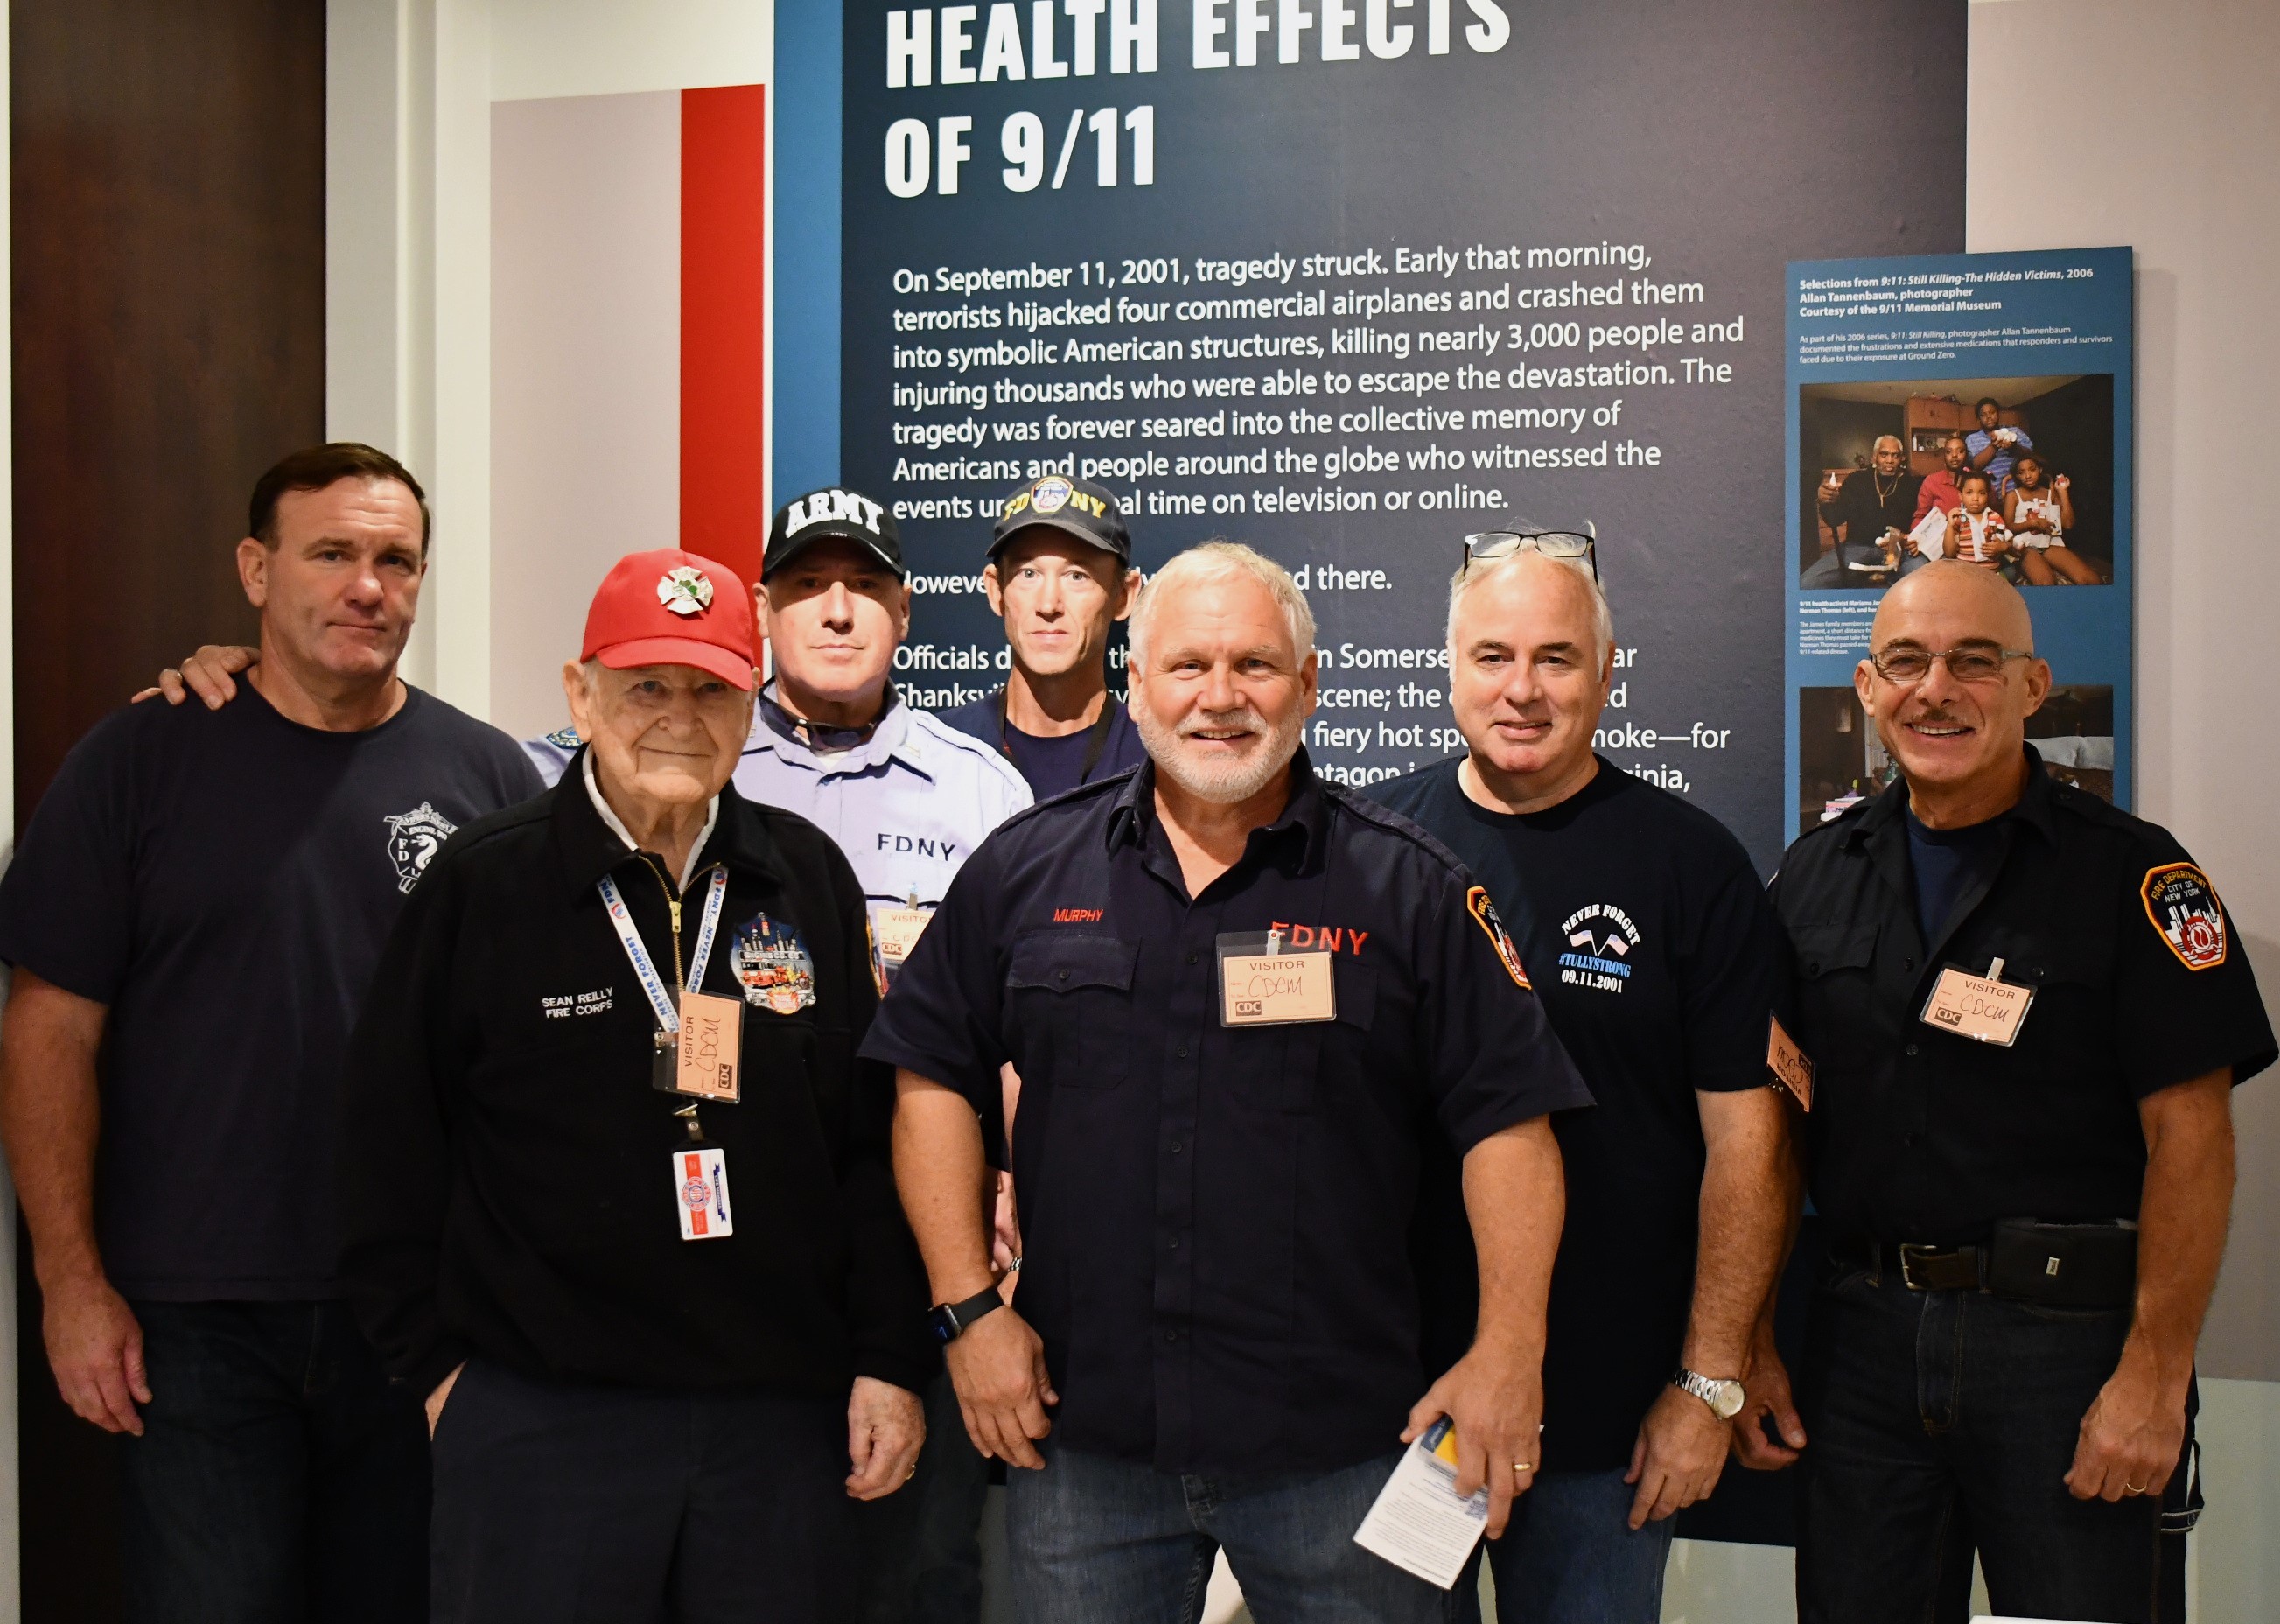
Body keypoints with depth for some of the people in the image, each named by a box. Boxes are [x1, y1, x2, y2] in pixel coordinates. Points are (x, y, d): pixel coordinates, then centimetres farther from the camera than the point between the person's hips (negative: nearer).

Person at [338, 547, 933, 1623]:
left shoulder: (809, 879, 5)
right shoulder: (482, 885, -3)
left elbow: (874, 1140, 7)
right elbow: (389, 1151, 2)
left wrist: (890, 1361, 4)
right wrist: (436, 1364, 2)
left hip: (783, 1415, 3)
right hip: (539, 1415, -2)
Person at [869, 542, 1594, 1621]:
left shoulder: (1407, 887, -1)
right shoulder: (1026, 868, 5)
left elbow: (1508, 1119, -2)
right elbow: (934, 1077, 8)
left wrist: (1508, 1353, -10)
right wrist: (968, 1306, 0)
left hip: (1339, 1443, -1)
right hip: (1080, 1434, 2)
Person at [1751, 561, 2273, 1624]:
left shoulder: (2131, 873, -3)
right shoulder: (1816, 878, 9)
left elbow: (2188, 1136, -8)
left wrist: (2155, 1377, -14)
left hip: (2069, 1335, -3)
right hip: (1860, 1332, 4)